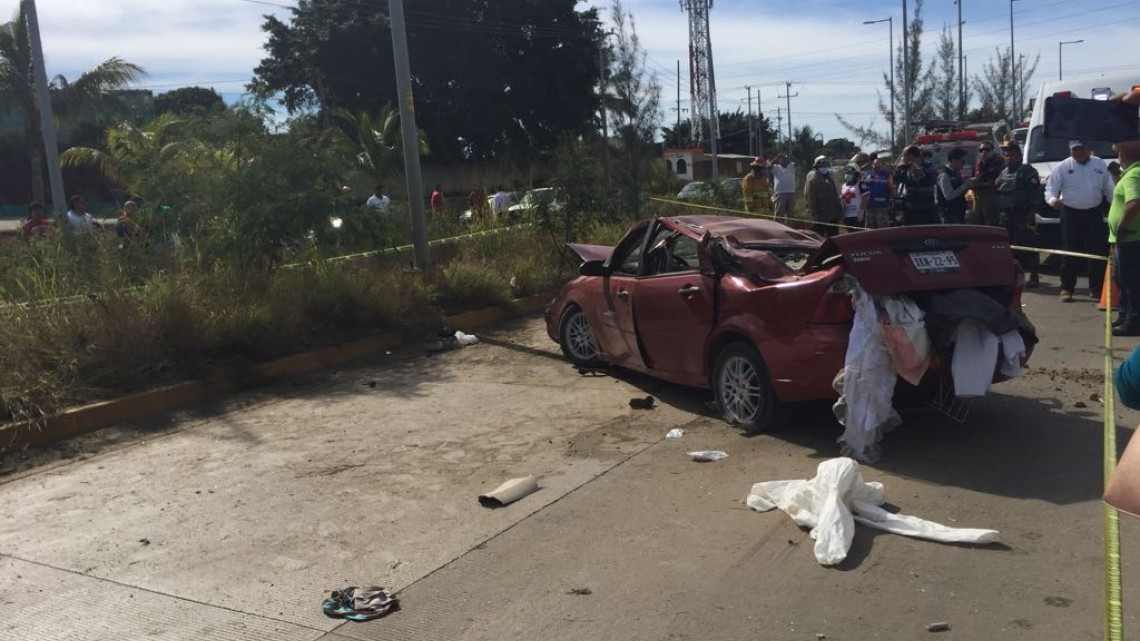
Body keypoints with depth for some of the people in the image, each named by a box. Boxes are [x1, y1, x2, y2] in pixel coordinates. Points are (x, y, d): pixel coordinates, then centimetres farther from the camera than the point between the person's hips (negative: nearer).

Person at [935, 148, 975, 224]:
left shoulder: (957, 173, 10)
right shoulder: (944, 175, -17)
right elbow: (949, 196, -25)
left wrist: (968, 184, 2)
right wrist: (965, 185, -21)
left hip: (959, 212, 9)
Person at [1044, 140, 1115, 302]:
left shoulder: (1100, 165, 7)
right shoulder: (1062, 167, -1)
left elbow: (1109, 189, 12)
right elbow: (1050, 189, -7)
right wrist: (1053, 199, -29)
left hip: (1094, 214, 2)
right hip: (1071, 214, -2)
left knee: (1098, 252, 3)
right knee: (1069, 253, 0)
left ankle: (1096, 289, 12)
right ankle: (1067, 288, 7)